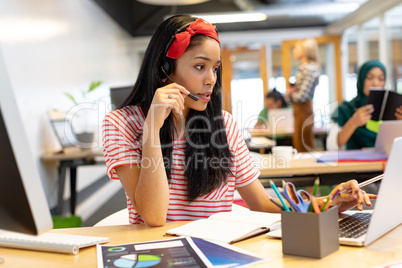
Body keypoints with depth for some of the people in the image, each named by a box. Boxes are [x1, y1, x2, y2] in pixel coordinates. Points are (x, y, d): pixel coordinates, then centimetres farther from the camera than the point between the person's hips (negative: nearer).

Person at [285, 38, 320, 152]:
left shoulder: (310, 69, -14)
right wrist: (289, 93, -5)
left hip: (304, 112, -10)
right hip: (299, 112, 10)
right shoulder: (302, 68, 14)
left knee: (304, 149, -4)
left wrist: (290, 93, -1)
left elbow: (302, 96, -20)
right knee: (298, 146, 15)